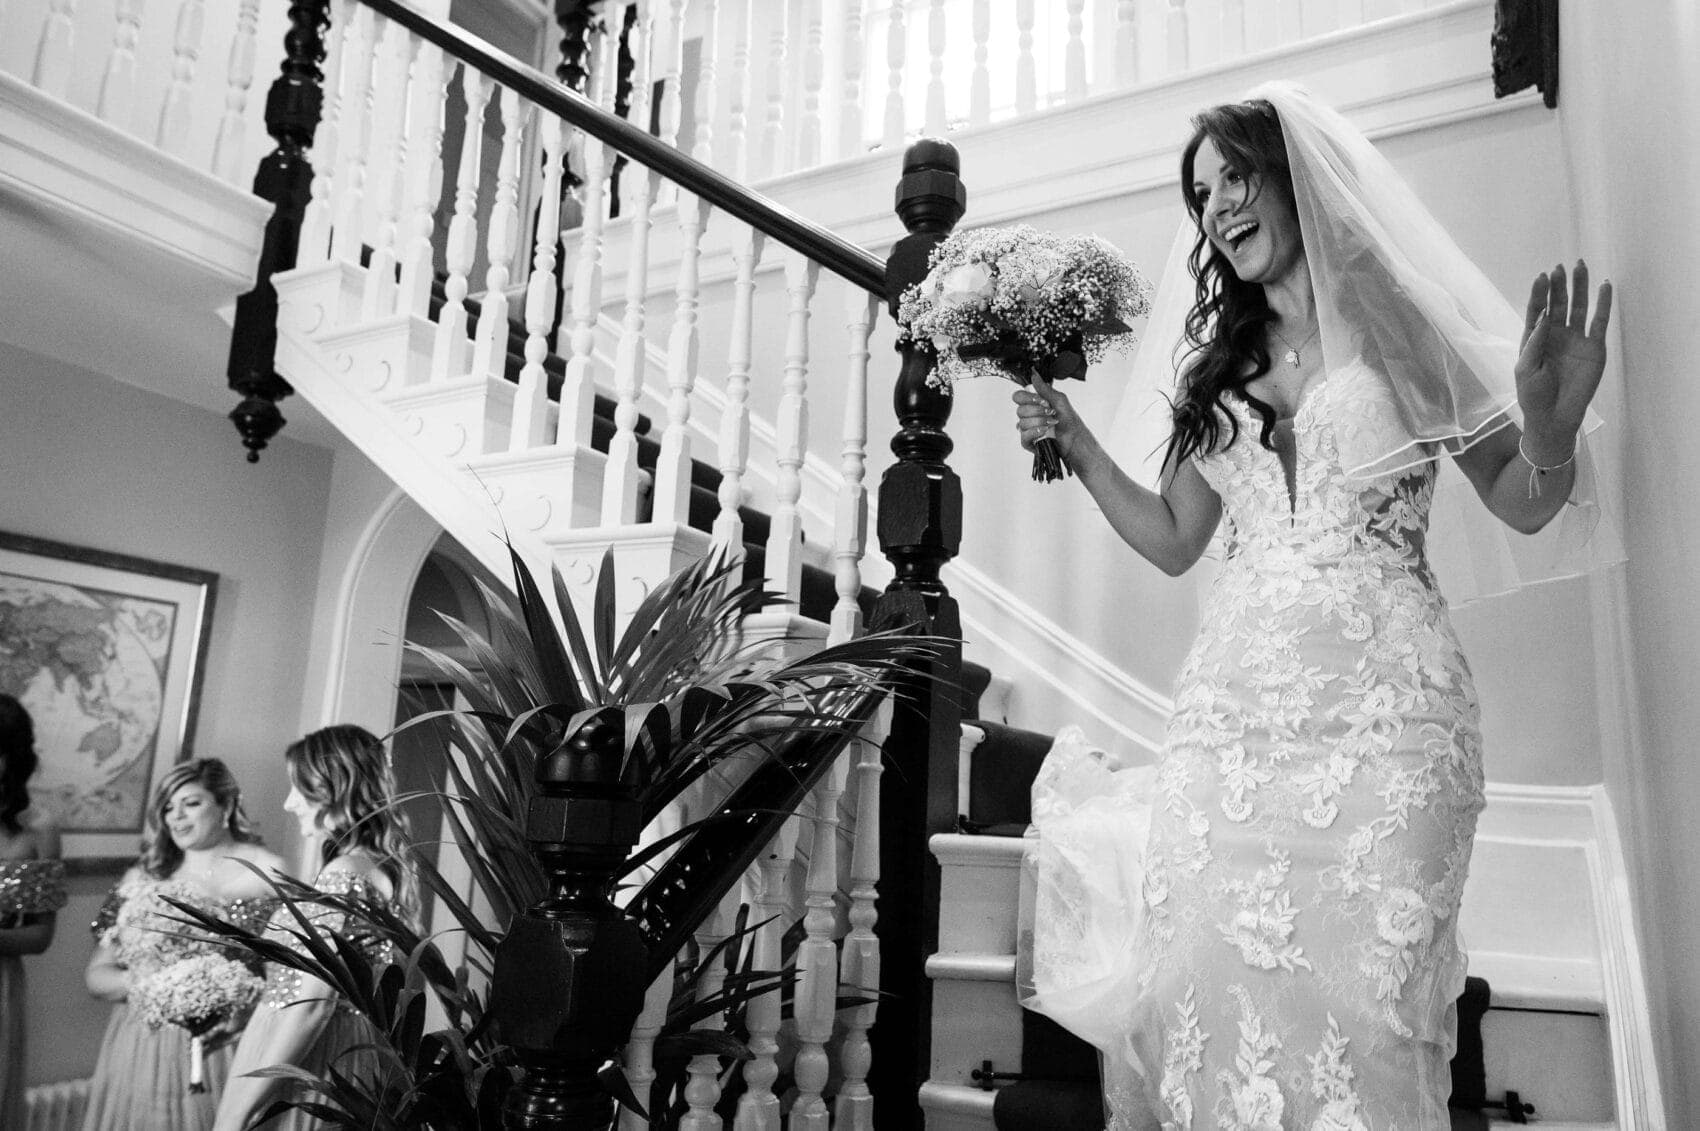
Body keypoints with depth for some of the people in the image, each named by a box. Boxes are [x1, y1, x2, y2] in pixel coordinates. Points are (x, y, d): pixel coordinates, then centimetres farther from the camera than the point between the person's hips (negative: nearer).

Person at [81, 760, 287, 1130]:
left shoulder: (268, 874, -4)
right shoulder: (142, 879, 7)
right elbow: (96, 973, 11)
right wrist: (133, 982, -9)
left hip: (220, 1051, -3)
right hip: (140, 1050, 3)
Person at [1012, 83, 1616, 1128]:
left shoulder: (1403, 326, 6)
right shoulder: (1220, 366, 17)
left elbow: (1522, 507, 5)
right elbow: (1173, 540, 19)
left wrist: (1551, 433, -16)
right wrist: (1076, 443, 10)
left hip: (1380, 705, -3)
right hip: (1233, 711, 4)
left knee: (1357, 994, -7)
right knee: (1208, 987, 0)